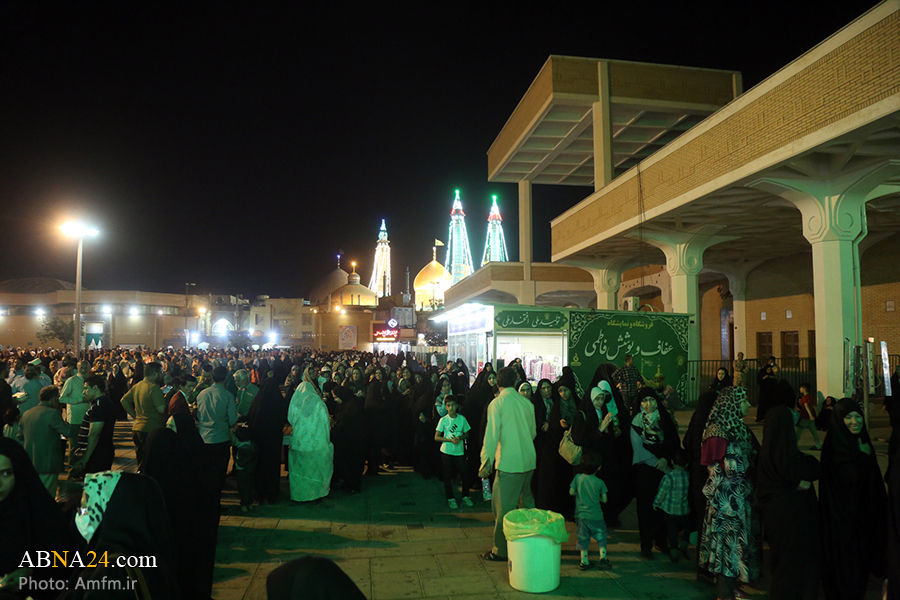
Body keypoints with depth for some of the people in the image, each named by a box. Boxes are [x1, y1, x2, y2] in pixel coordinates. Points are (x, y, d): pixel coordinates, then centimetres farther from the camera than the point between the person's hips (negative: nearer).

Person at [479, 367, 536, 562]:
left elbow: (492, 435, -12)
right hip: (529, 461, 6)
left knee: (504, 507, 1)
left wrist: (486, 461, -6)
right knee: (526, 503, 19)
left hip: (509, 462, -6)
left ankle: (501, 550, 8)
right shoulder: (527, 403, 6)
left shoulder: (497, 403, -9)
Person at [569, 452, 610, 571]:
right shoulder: (599, 482, -10)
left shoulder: (578, 477, -6)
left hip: (581, 514, 2)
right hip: (596, 515, -2)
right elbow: (604, 499, -5)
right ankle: (603, 558, 8)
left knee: (583, 538, 11)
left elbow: (571, 492, 0)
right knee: (601, 536, 15)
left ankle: (584, 562, 14)